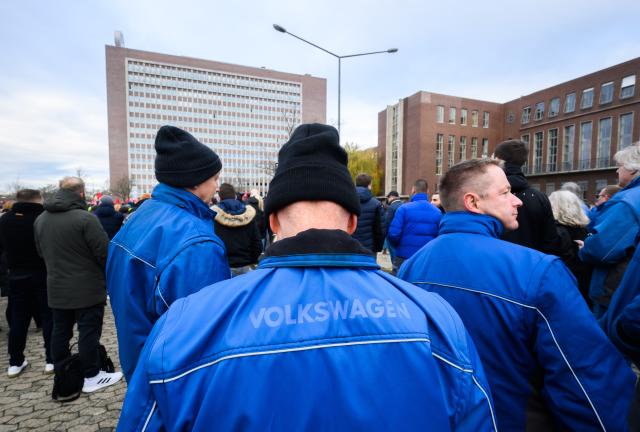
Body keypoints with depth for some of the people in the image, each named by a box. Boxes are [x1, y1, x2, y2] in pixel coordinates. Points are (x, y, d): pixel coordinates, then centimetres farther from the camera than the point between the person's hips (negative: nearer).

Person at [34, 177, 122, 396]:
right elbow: (104, 251, -20)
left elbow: (41, 252, 15)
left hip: (56, 288, 7)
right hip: (87, 288, -7)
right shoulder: (85, 218, -20)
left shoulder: (40, 219, 5)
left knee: (60, 331, 16)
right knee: (89, 332, 3)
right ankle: (91, 377, 13)